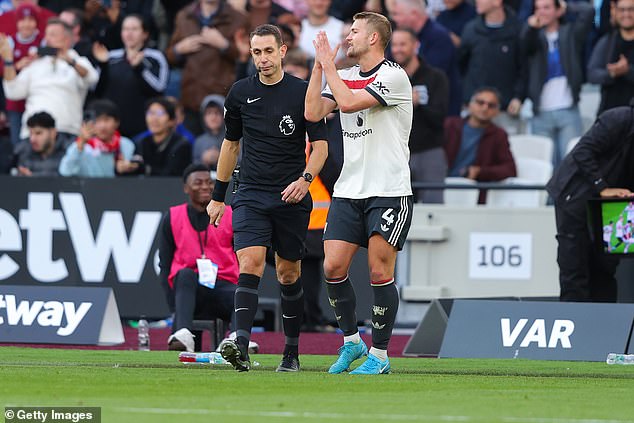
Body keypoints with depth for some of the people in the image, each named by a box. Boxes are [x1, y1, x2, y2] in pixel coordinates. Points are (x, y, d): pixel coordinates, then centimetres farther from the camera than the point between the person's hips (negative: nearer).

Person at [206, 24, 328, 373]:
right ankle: (241, 346, -30)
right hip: (251, 196, 1)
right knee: (250, 263, -17)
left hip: (291, 198, -1)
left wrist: (305, 178, -20)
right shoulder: (240, 93, 6)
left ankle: (292, 352, 20)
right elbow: (231, 143, 18)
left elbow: (320, 145, -2)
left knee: (288, 273, 7)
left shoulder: (302, 92, -3)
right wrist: (218, 195, 19)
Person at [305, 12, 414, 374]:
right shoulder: (344, 76, 13)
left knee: (380, 273, -6)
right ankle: (352, 341, 14)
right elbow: (314, 113, 1)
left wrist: (329, 63, -9)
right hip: (349, 191, 6)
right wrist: (319, 65, -1)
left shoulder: (394, 76, -9)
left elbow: (349, 101, -20)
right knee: (333, 267, -3)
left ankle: (380, 355, 4)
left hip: (389, 191, -6)